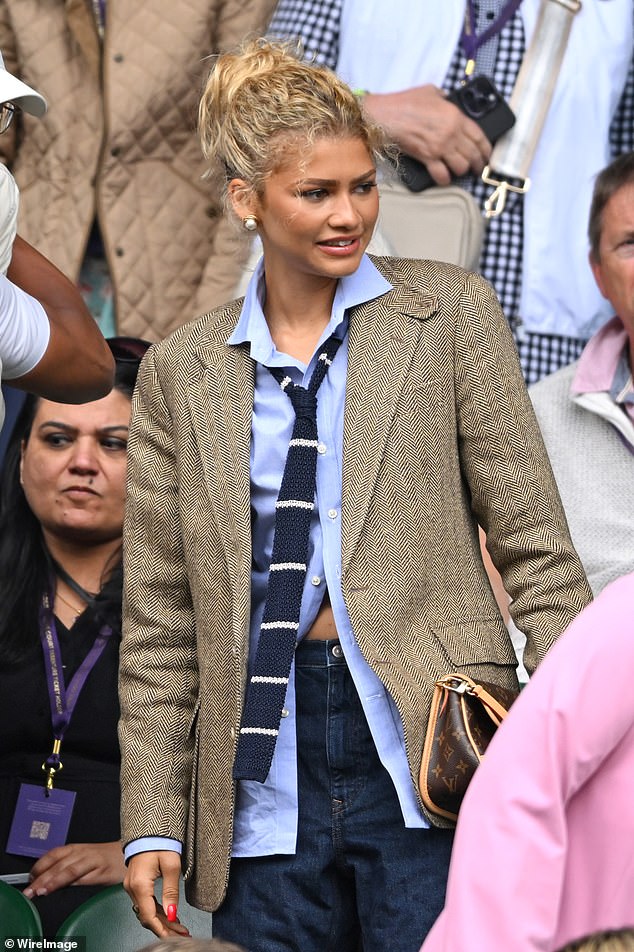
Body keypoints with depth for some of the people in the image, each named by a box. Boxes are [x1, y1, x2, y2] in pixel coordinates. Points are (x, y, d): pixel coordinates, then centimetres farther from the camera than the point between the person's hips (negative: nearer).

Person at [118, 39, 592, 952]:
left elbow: (535, 546, 3)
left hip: (423, 749, -2)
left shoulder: (449, 313, 5)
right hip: (266, 768, 2)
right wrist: (152, 823, 4)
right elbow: (160, 618, 10)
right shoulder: (181, 373, 11)